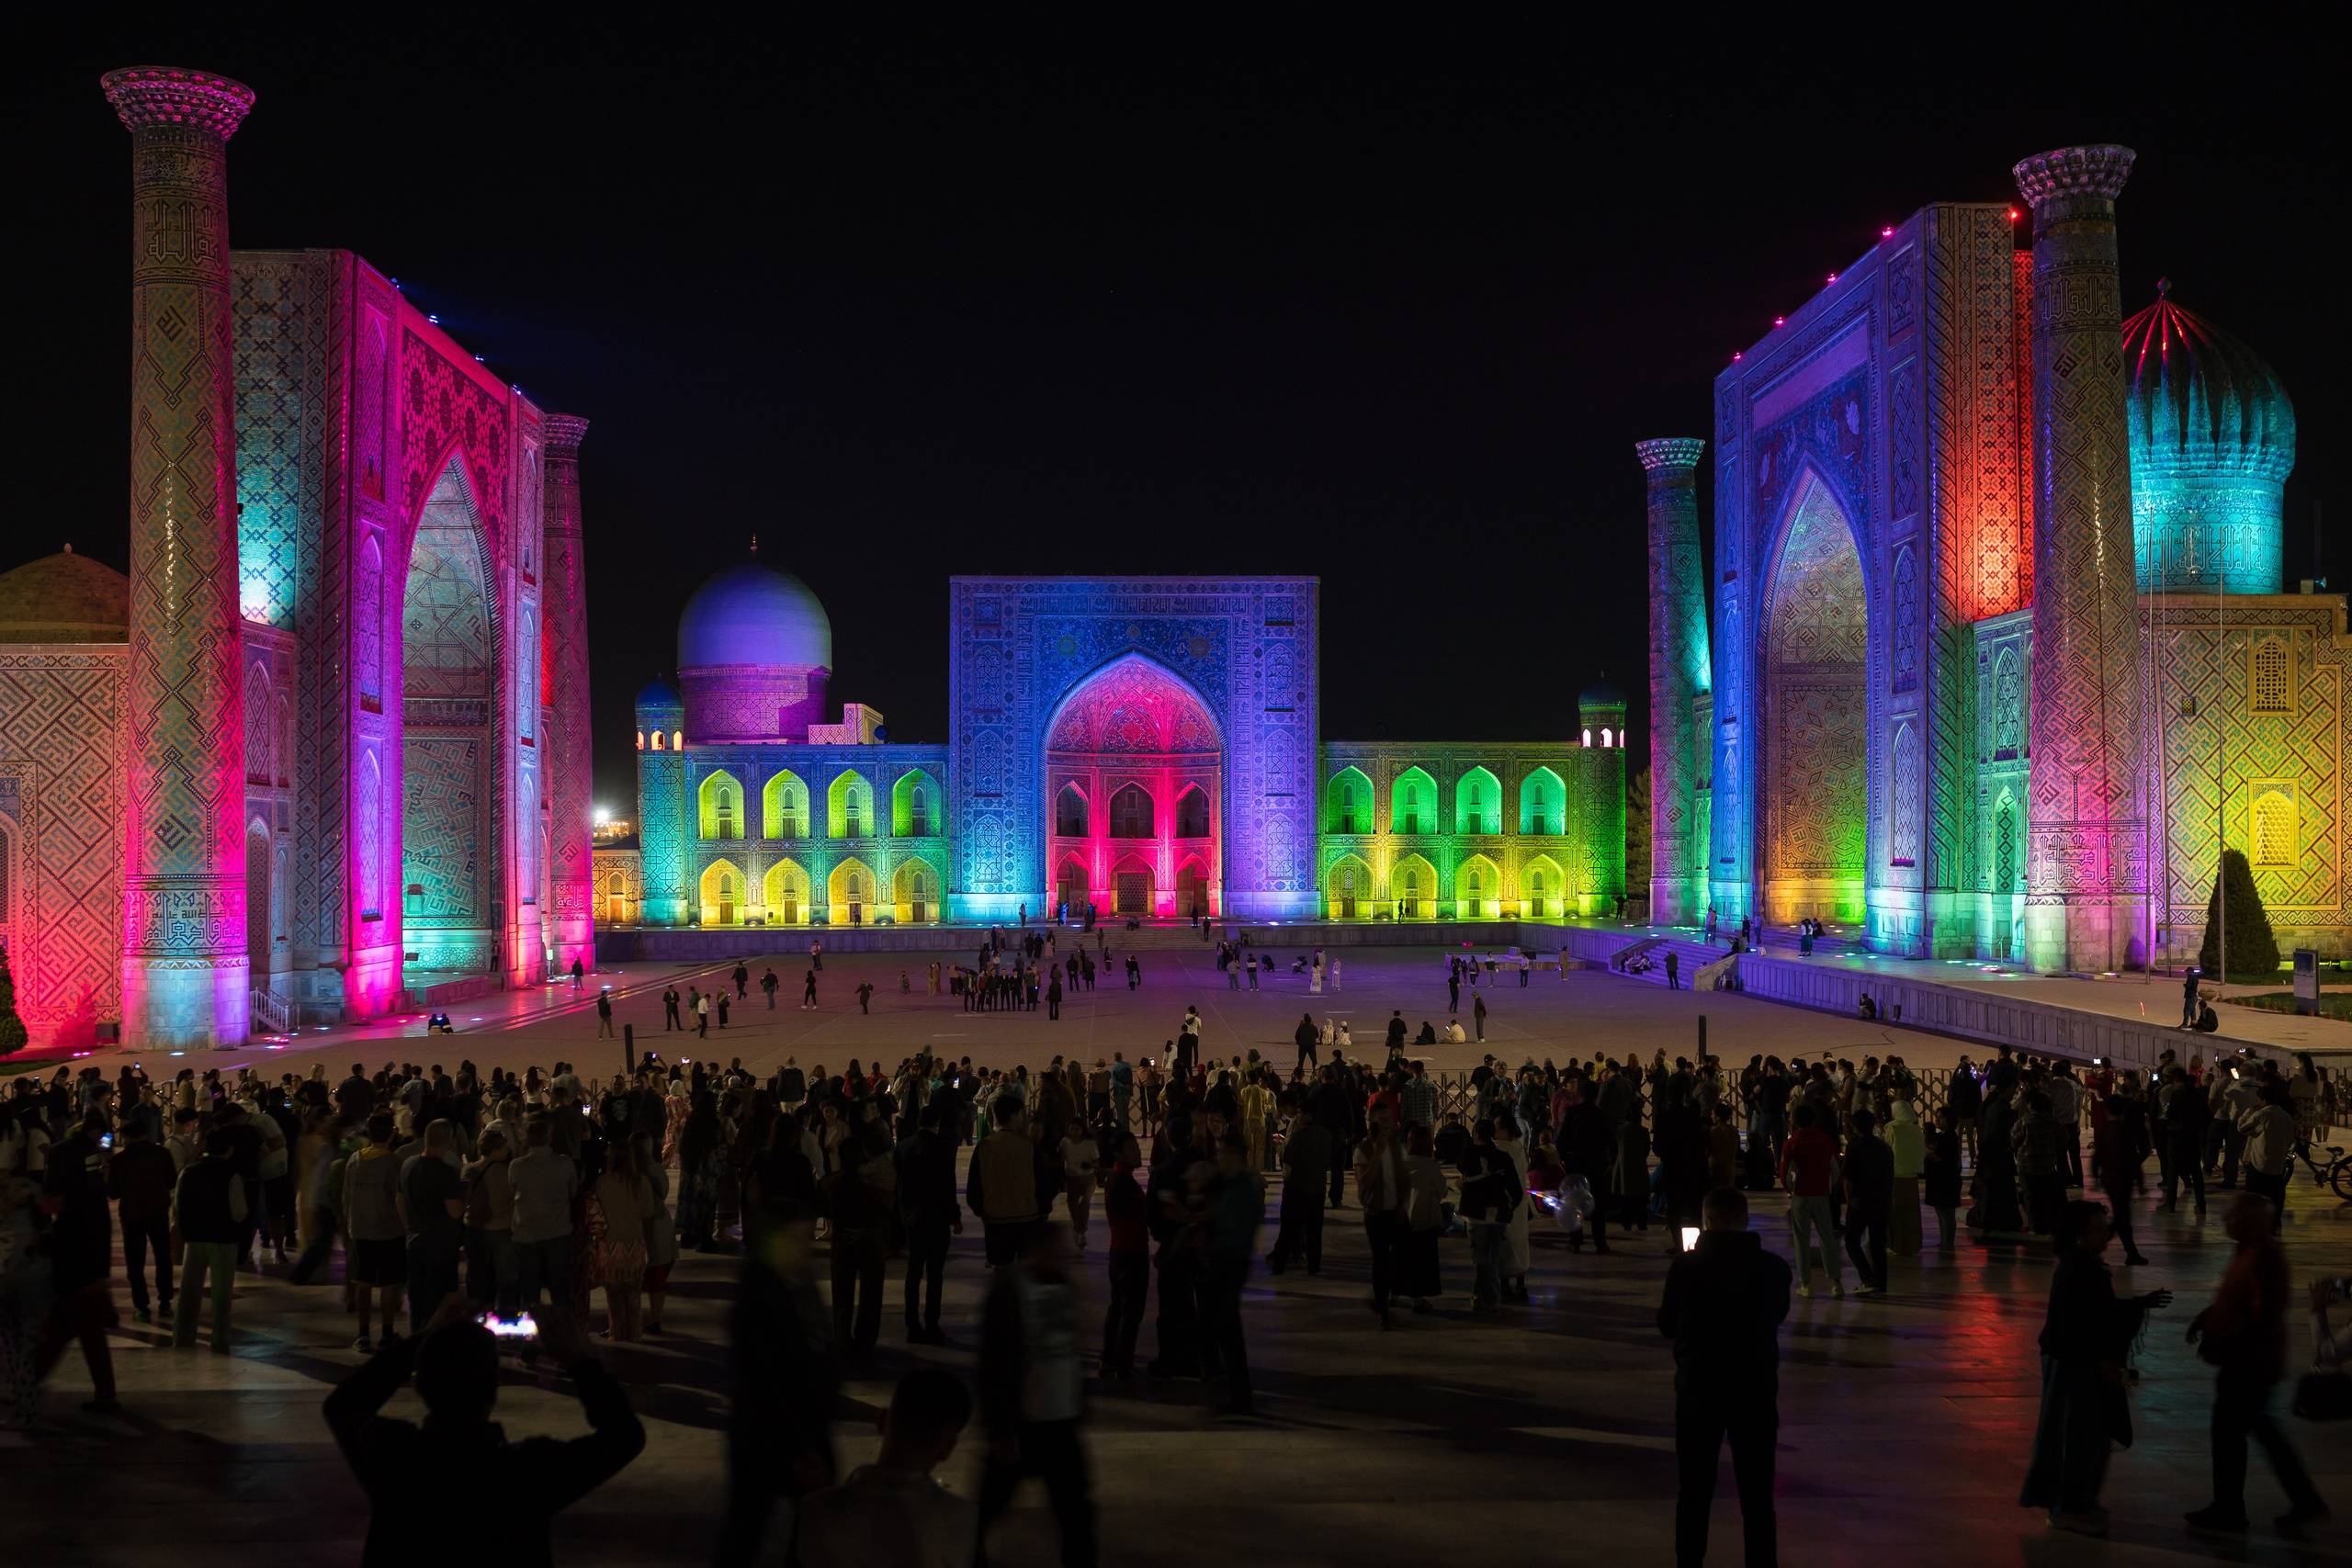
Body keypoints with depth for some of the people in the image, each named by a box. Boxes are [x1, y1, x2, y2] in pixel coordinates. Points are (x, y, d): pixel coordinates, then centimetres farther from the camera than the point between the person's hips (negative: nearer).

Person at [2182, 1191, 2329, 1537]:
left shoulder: (2264, 1258, -26)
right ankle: (2305, 1501, 30)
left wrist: (2221, 1345, -24)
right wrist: (2206, 1318, 6)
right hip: (2251, 1363, 10)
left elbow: (2264, 1317, -28)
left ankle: (2228, 1514, 18)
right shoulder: (2251, 1251, 6)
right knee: (2263, 1427, 21)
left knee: (2228, 1433, 3)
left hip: (2249, 1365, -10)